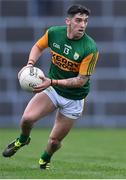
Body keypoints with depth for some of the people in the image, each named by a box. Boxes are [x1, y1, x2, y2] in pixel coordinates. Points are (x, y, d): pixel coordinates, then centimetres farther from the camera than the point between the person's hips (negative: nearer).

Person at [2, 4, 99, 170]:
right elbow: (38, 47, 9)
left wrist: (53, 82, -30)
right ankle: (23, 139, 17)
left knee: (55, 141, 2)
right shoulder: (53, 33, -12)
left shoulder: (90, 49, -25)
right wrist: (30, 64, -10)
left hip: (74, 98, -2)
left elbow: (81, 80, -22)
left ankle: (45, 159, 39)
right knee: (27, 118, -19)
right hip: (52, 89, 2)